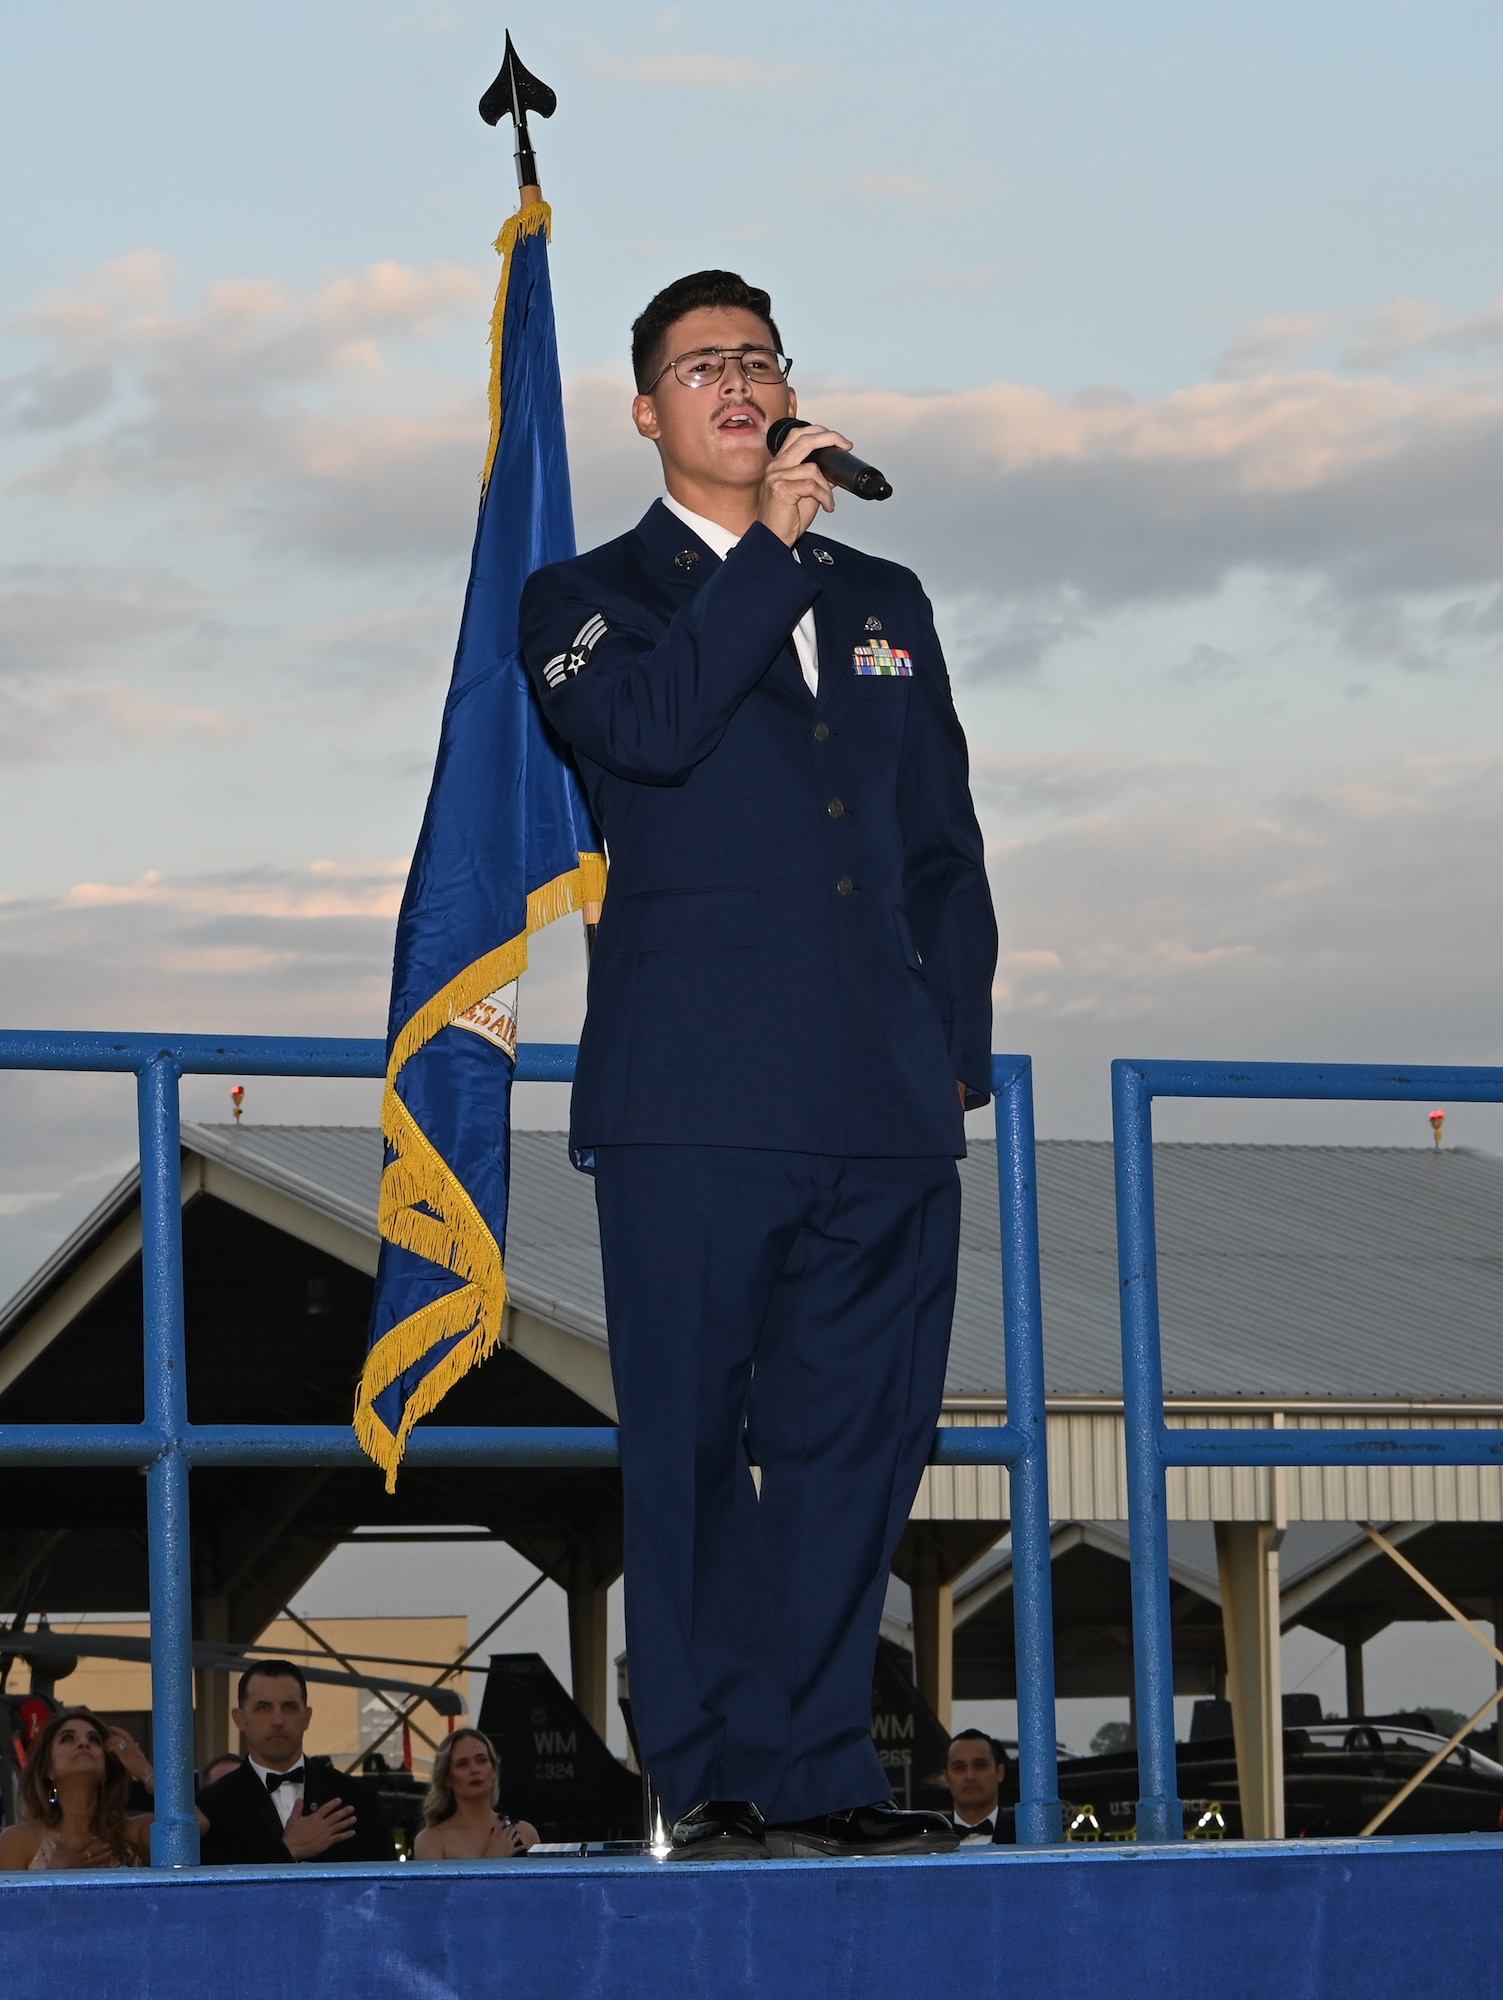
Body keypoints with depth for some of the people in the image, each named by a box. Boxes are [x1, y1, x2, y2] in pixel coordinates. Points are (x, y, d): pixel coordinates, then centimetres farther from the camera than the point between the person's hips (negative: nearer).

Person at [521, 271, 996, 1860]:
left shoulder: (883, 603, 22)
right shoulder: (588, 599, 9)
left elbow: (945, 849, 21)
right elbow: (647, 729, -14)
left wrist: (957, 1050, 10)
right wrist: (768, 550, -8)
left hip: (884, 1110, 4)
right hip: (697, 1102, -4)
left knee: (855, 1441, 2)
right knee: (692, 1446, -3)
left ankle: (815, 1771, 7)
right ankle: (715, 1779, 1)